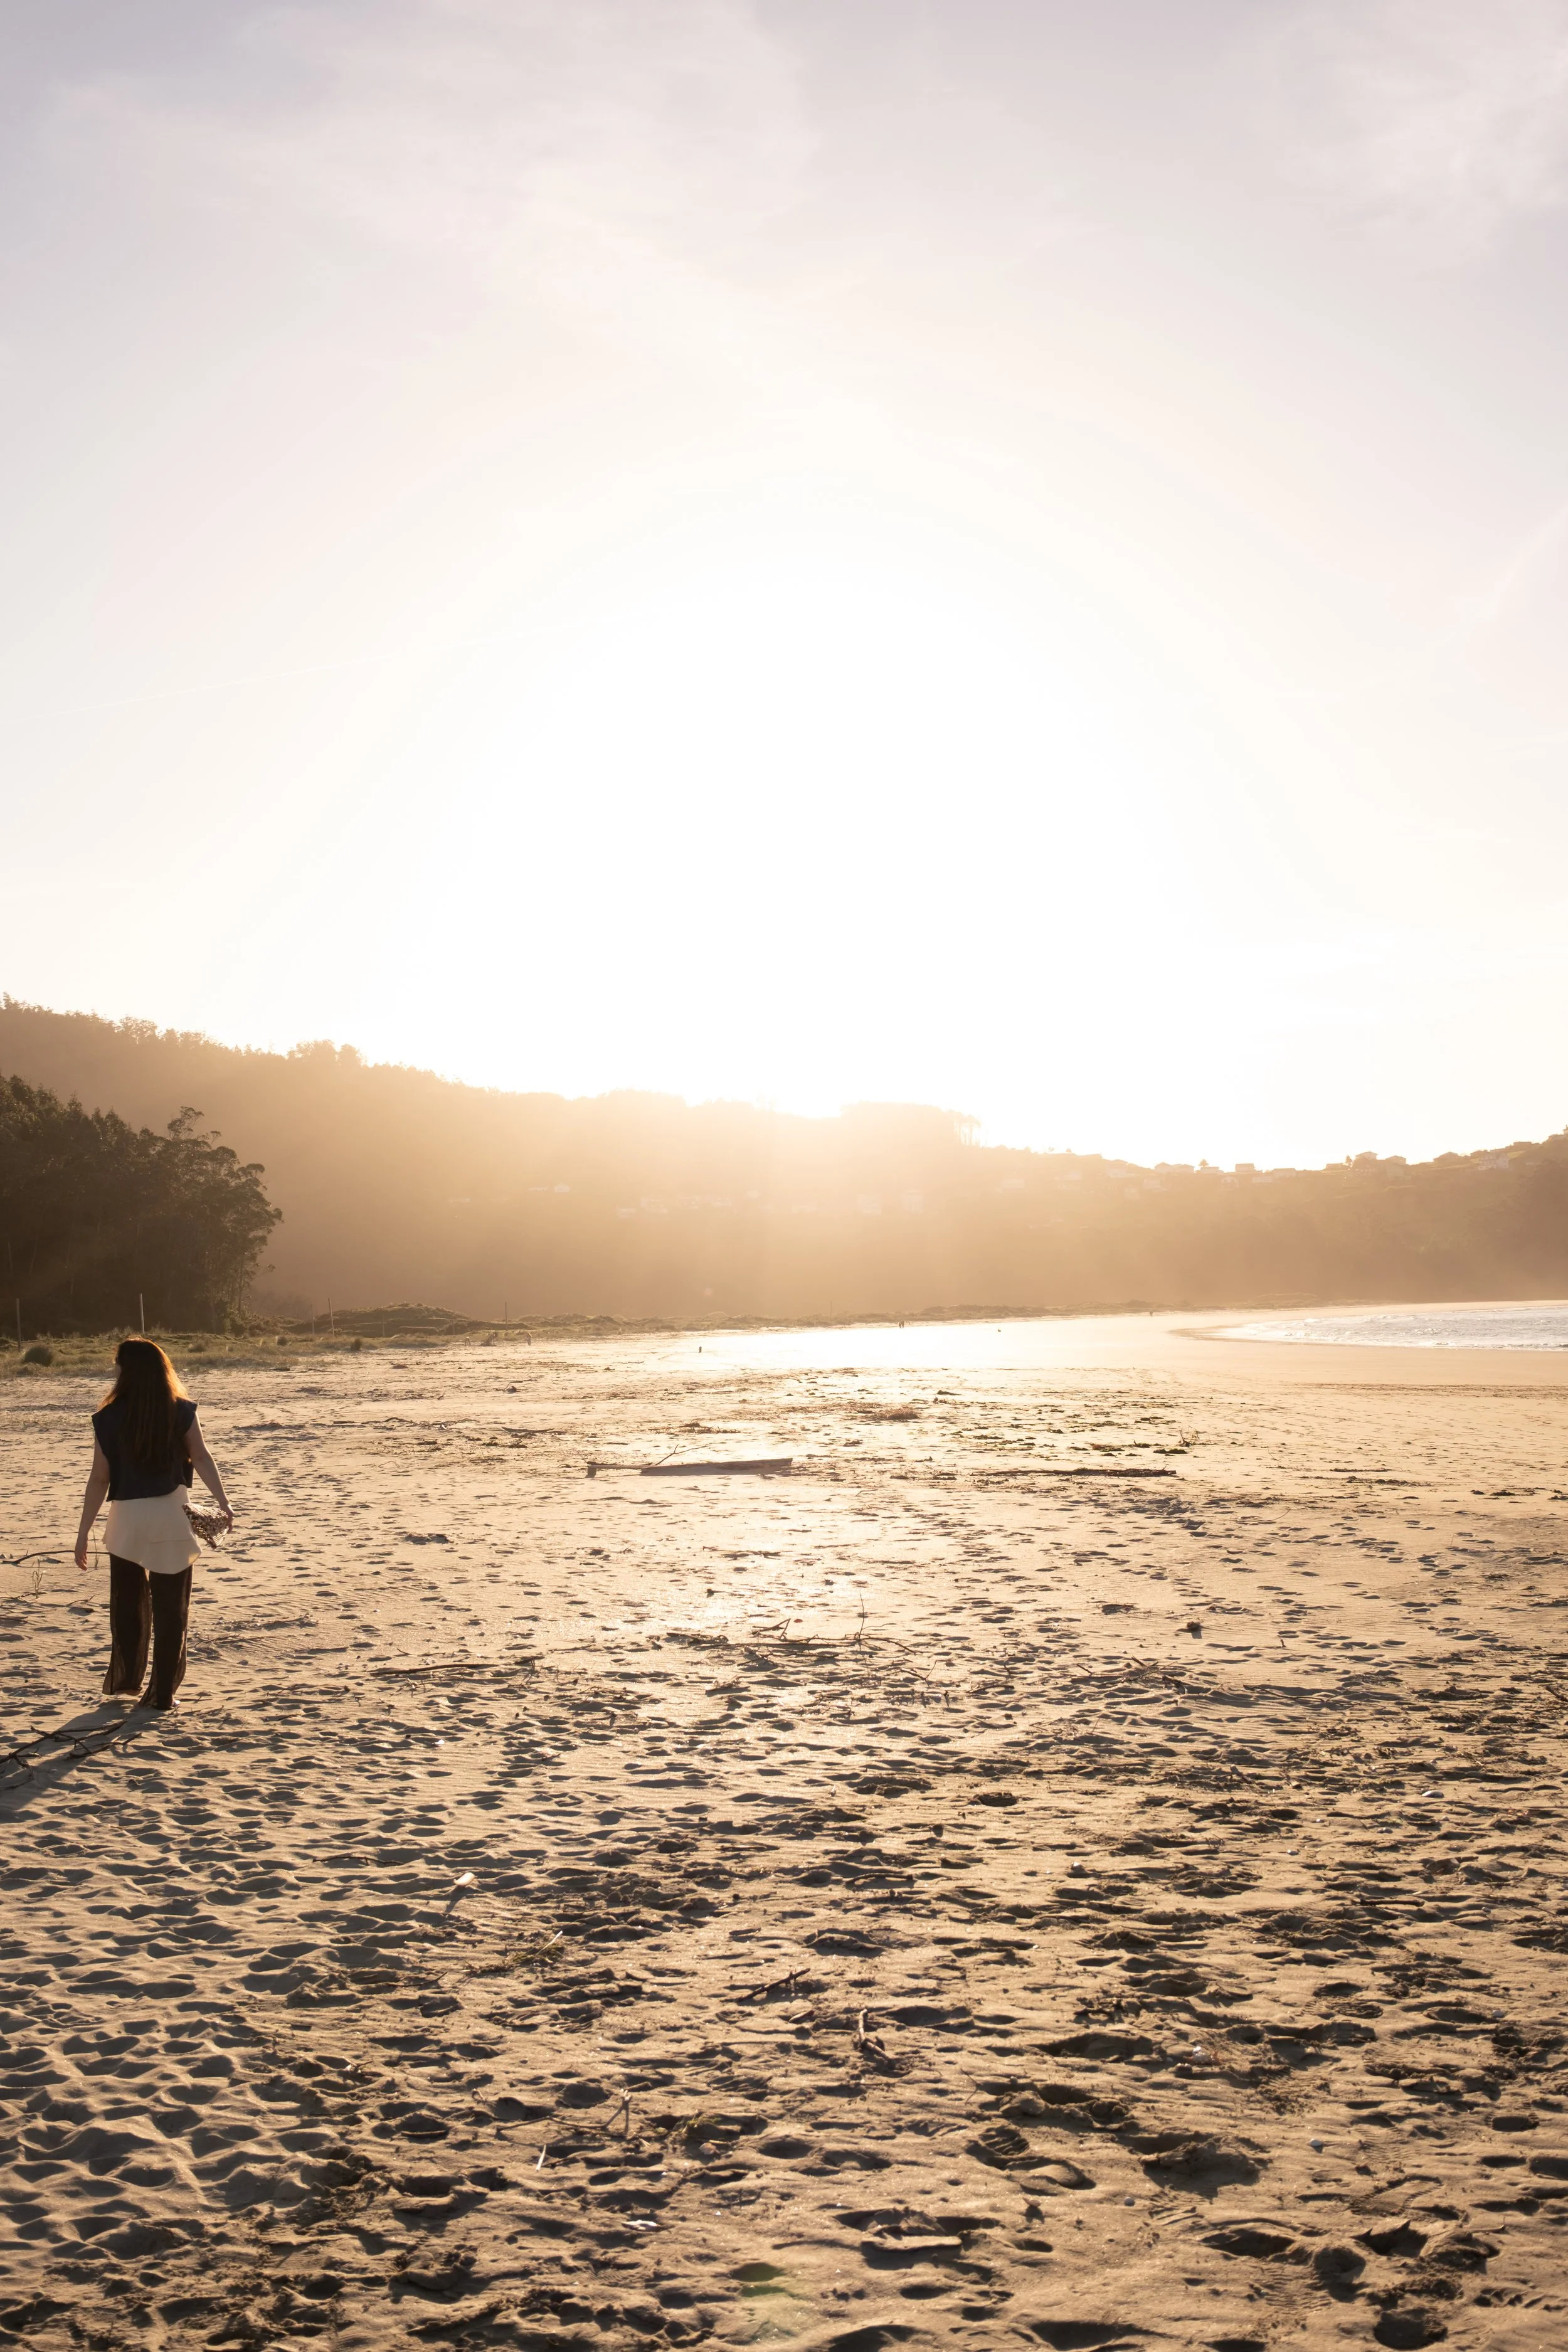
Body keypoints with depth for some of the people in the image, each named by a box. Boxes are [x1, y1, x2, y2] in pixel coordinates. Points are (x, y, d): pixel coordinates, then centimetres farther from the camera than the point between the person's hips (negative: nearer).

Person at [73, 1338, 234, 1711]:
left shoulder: (109, 1418, -6)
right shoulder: (182, 1413, -3)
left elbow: (99, 1479, -6)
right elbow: (202, 1458, -13)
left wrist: (83, 1533, -1)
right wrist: (223, 1503, -16)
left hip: (127, 1519, 0)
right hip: (171, 1517, 0)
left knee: (127, 1602, 20)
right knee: (171, 1607, 7)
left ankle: (125, 1680, 30)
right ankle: (162, 1693, 7)